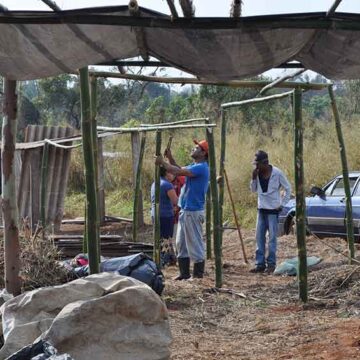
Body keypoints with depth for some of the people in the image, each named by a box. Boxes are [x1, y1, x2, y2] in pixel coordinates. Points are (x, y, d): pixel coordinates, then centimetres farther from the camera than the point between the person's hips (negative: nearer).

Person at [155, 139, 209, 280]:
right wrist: (170, 157, 8)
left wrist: (163, 162, -12)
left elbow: (178, 171, -22)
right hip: (185, 210, 10)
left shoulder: (201, 168, -18)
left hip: (193, 212, -10)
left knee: (195, 244, -3)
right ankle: (184, 273, 22)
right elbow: (179, 170, 20)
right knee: (181, 243, 15)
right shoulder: (194, 166, 14)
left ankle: (198, 275, 4)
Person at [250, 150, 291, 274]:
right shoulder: (258, 173, 2)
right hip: (261, 209, 5)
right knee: (259, 237, 5)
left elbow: (288, 188, -3)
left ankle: (271, 264, 3)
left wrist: (282, 204, -5)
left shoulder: (277, 173, -11)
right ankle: (260, 264, 9)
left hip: (273, 209, -5)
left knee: (272, 238, -3)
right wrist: (254, 178, -7)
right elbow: (254, 189, 9)